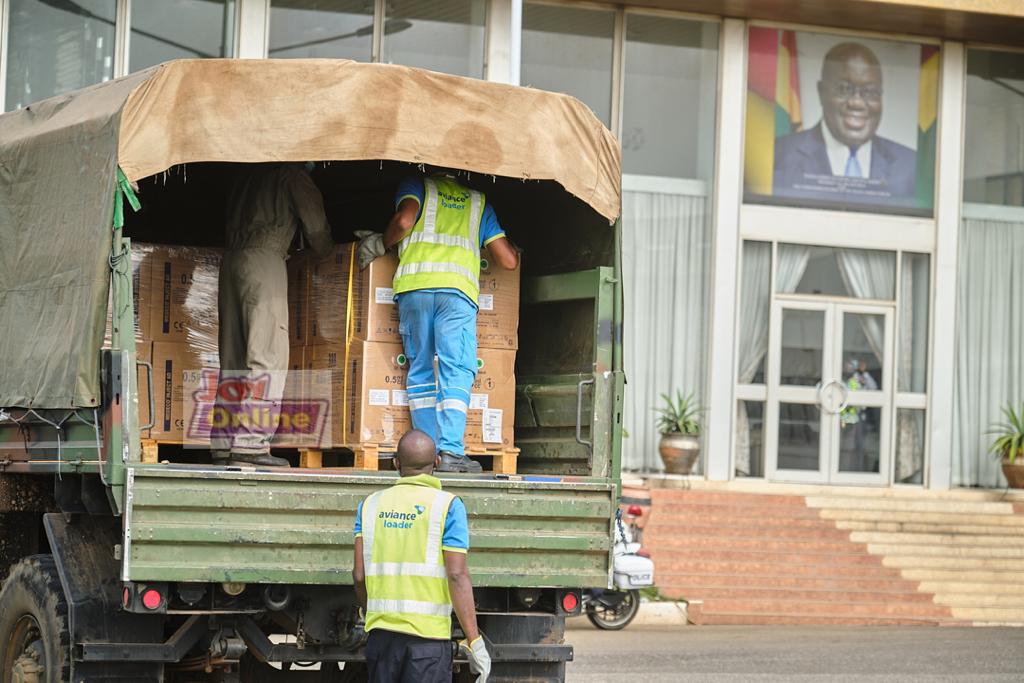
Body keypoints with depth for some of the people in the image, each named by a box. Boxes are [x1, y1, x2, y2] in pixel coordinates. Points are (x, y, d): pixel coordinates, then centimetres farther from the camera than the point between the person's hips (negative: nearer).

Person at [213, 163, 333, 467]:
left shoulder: (250, 172, 24)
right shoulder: (292, 172, 3)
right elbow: (315, 225, 3)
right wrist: (328, 254, 23)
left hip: (232, 258, 8)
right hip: (265, 258, -8)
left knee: (234, 354, 6)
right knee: (268, 353, -10)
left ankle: (225, 444, 1)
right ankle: (250, 443, -19)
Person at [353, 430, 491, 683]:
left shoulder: (370, 505, 9)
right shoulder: (448, 506, -4)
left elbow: (359, 575, 5)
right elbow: (457, 576, -11)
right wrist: (475, 642, -10)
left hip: (381, 632, 4)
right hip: (428, 634, -4)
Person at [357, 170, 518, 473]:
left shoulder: (416, 184, 21)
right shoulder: (479, 201, 26)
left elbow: (404, 221, -2)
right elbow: (509, 260, 21)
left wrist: (381, 245, 15)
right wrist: (513, 251, 44)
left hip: (414, 283, 0)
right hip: (458, 288, 0)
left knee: (421, 369, 7)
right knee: (456, 372, -4)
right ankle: (451, 451, -18)